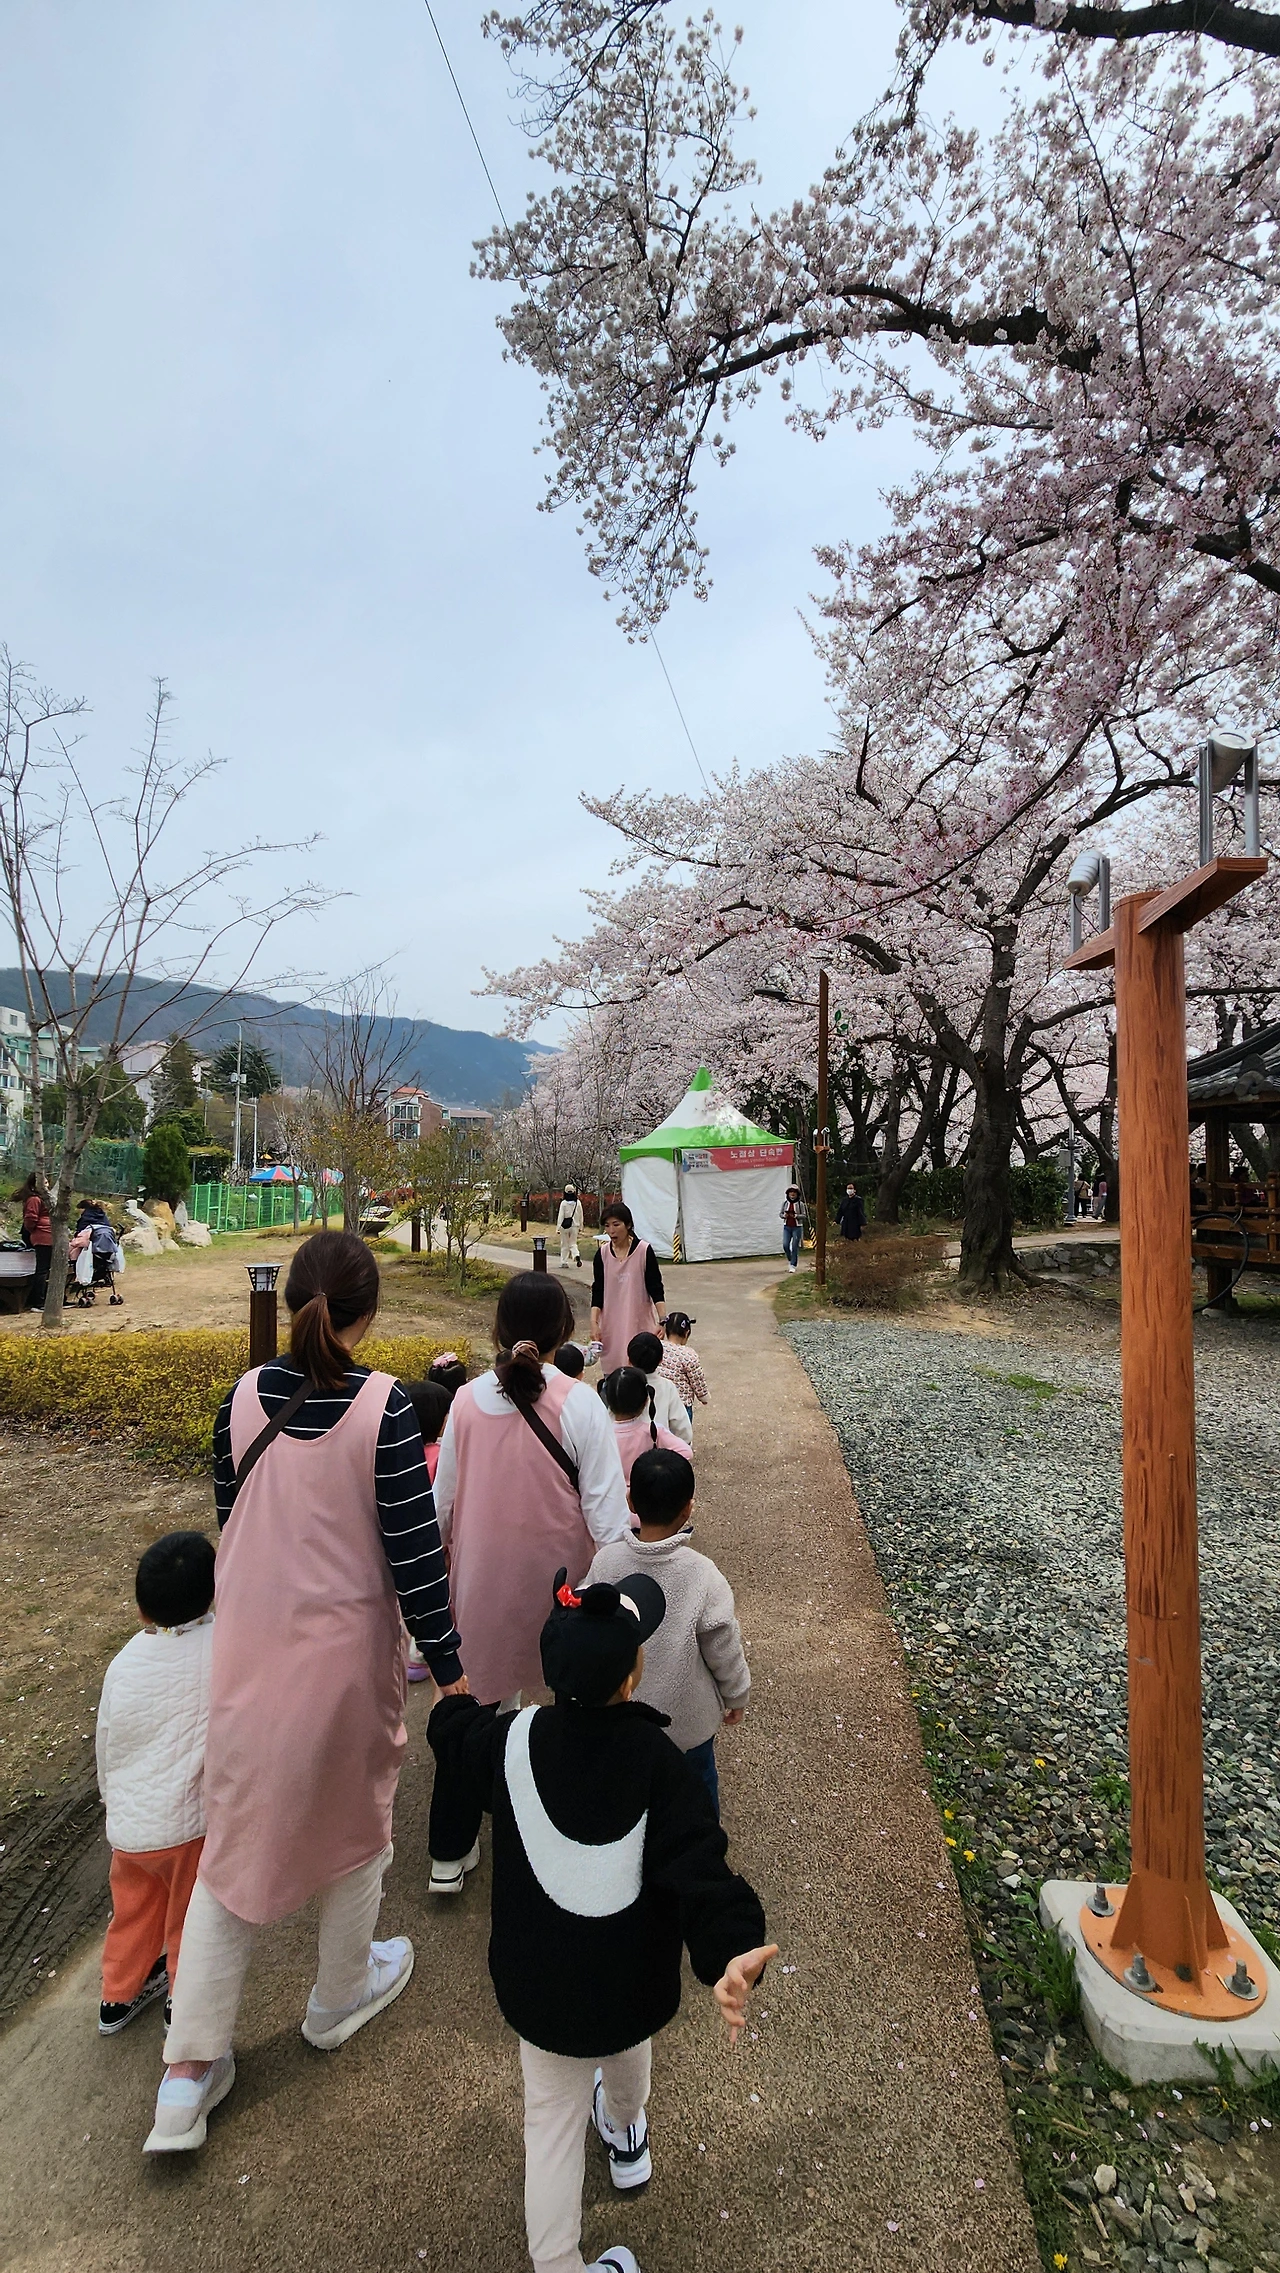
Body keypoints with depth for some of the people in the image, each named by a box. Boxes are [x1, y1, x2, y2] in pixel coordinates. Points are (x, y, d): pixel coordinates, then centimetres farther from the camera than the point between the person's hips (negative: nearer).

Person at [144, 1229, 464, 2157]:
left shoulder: (245, 1397, -8)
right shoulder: (383, 1405, -23)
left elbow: (230, 1517, 5)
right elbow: (413, 1548, -19)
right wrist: (448, 1661, -7)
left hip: (249, 1646, 3)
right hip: (347, 1650, -3)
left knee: (235, 1836, 21)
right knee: (352, 1819, 23)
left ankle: (190, 2071, 30)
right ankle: (341, 1998, 46)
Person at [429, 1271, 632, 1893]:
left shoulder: (468, 1400, -9)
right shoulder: (579, 1404, -19)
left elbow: (444, 1499, 2)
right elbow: (606, 1511, -17)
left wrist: (449, 1553, 18)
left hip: (482, 1579, 3)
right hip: (559, 1581, -3)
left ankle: (450, 1852, 32)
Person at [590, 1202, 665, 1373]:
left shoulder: (644, 1250, -8)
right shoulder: (602, 1253, 0)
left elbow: (656, 1288, -6)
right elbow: (597, 1291, 4)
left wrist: (662, 1320, -17)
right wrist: (594, 1322, -7)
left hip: (640, 1322, -2)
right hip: (611, 1325, 3)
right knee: (612, 1371, 3)